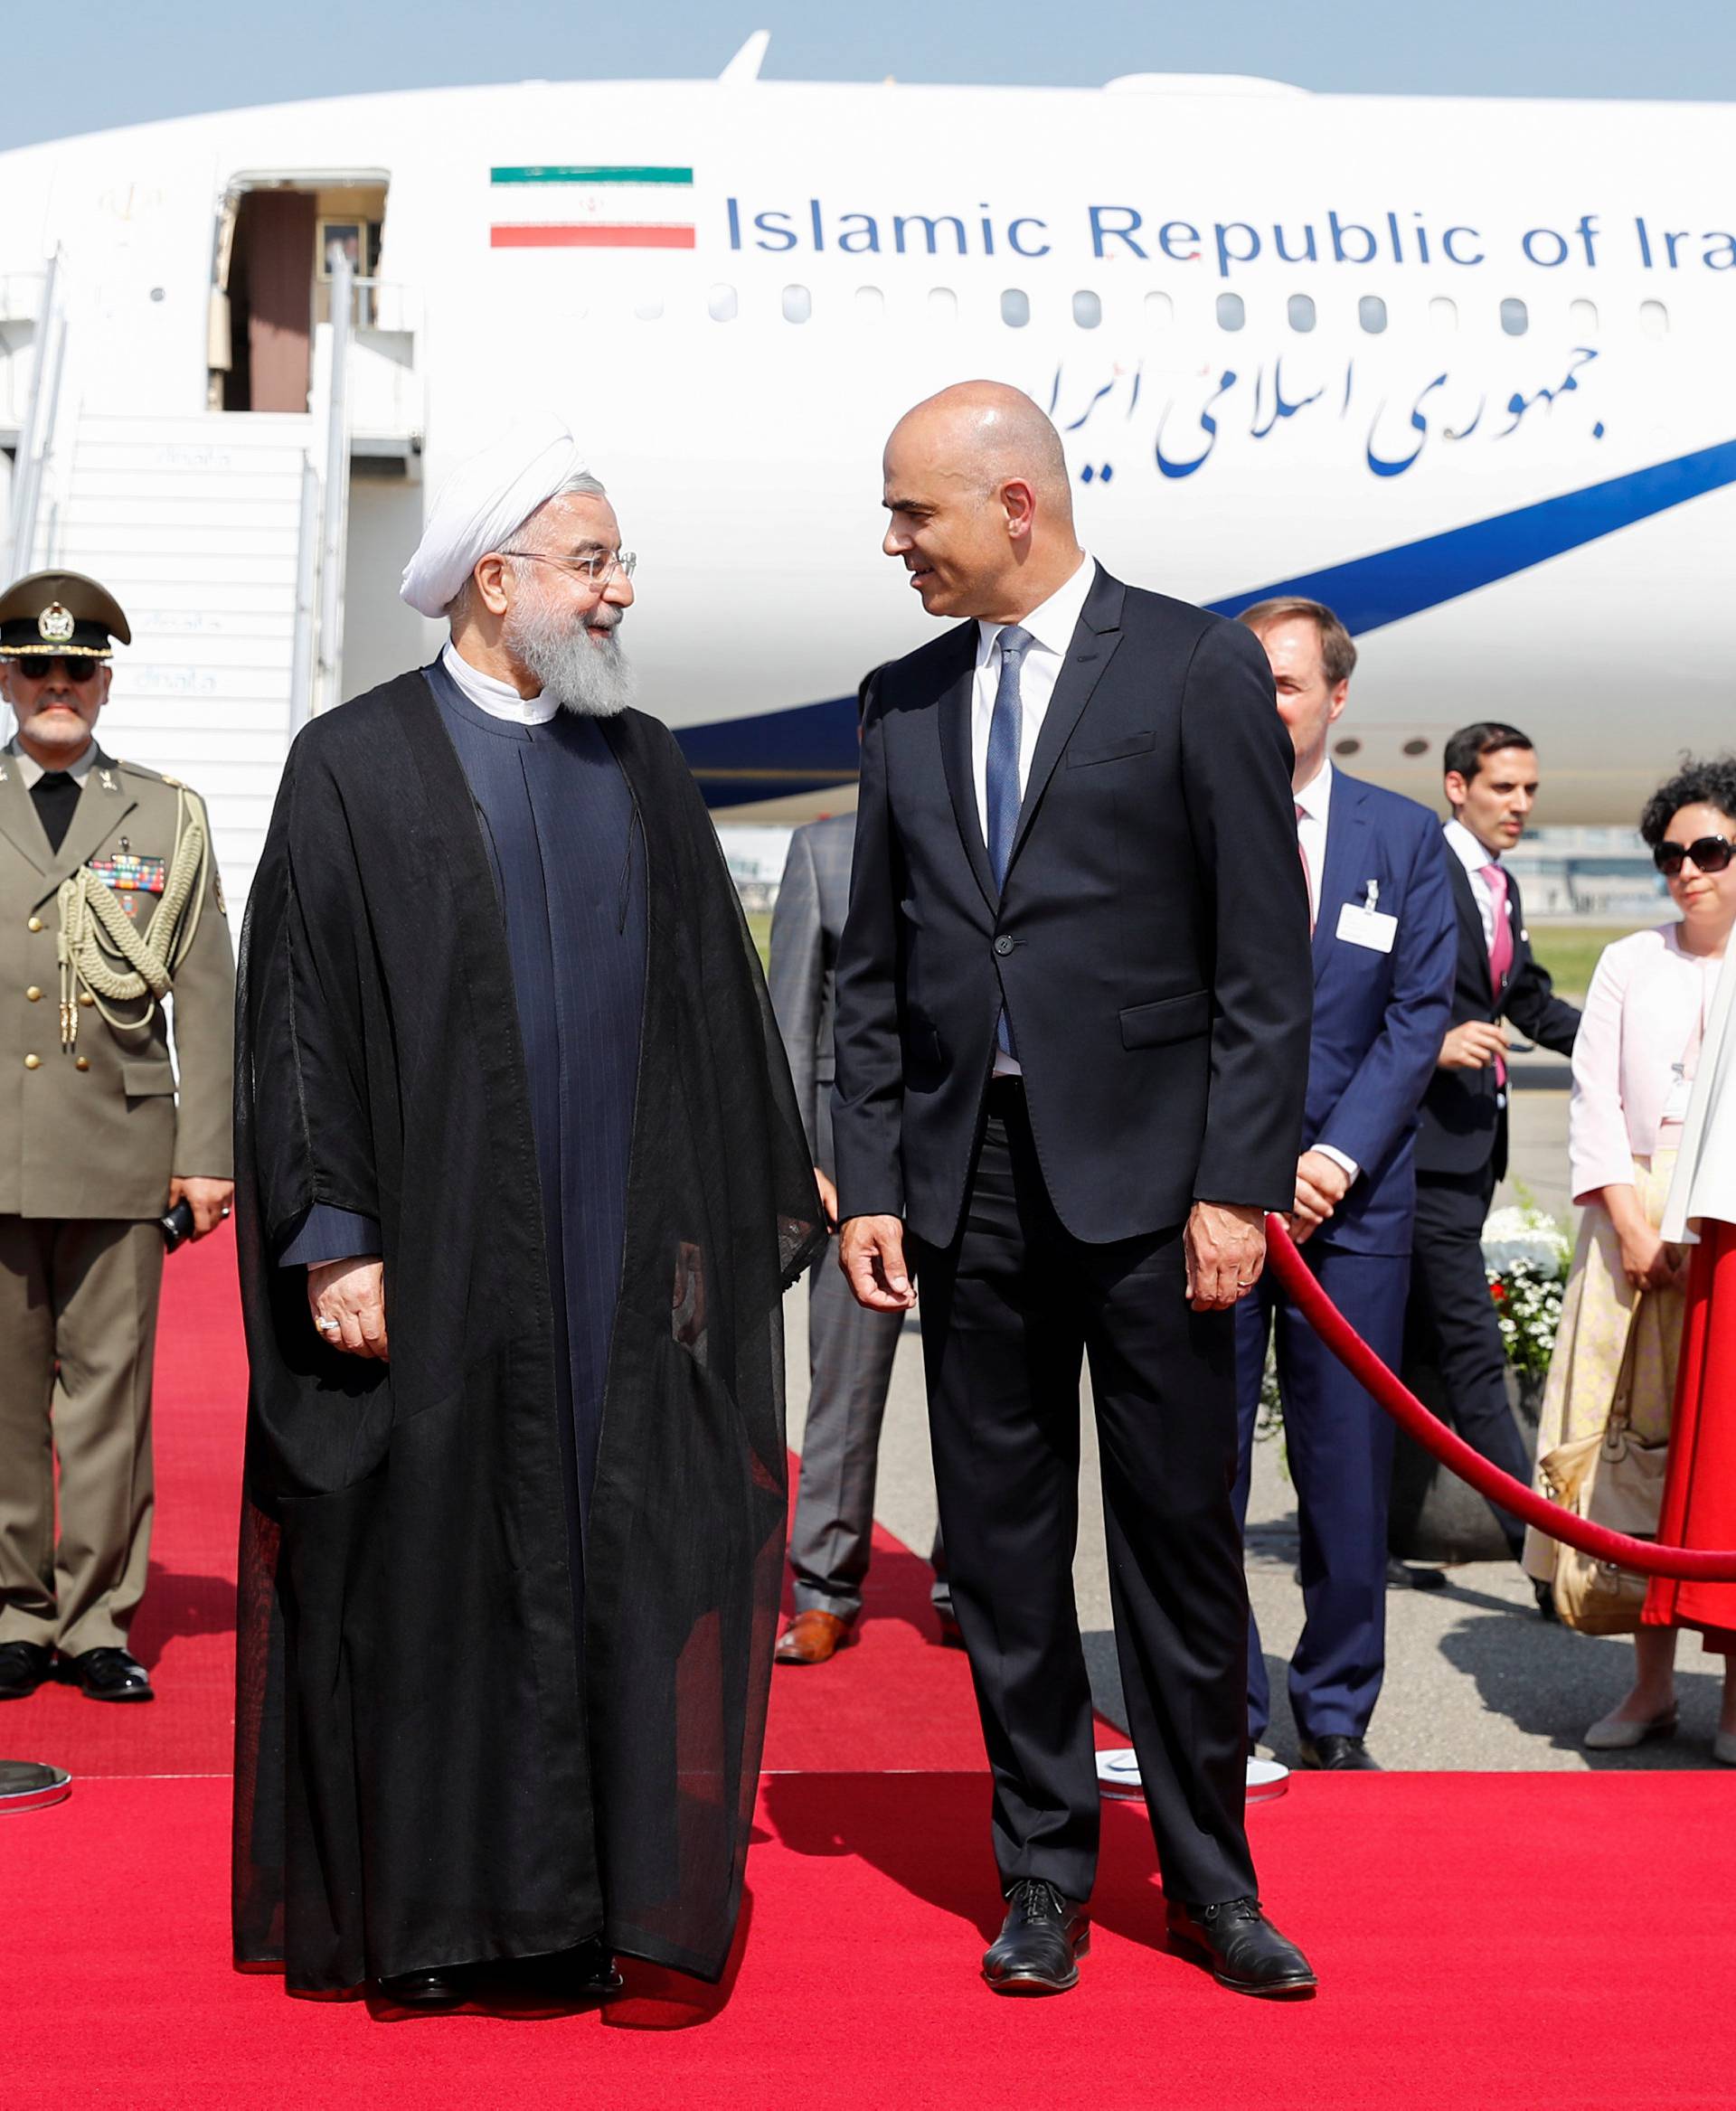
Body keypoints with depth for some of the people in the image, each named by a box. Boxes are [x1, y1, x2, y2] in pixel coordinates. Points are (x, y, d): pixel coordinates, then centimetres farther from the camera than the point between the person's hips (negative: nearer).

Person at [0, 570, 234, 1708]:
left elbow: (207, 999, 8)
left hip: (123, 1150, 0)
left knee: (111, 1390, 2)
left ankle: (98, 1619, 9)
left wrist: (209, 1153, 1)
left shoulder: (169, 816, 10)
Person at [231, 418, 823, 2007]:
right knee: (437, 1567, 2)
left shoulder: (645, 769, 13)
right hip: (434, 1262, -4)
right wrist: (332, 1242, -10)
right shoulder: (356, 767, -1)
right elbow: (298, 1016, -4)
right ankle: (431, 1909, 13)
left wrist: (764, 1205, 12)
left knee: (630, 1562, 3)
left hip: (625, 1260, 4)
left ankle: (620, 1896, 12)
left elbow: (718, 1004, 15)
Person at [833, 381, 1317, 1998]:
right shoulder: (904, 703, 11)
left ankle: (1207, 1877, 18)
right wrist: (868, 1183, 4)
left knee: (1180, 1536, 4)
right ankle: (1043, 1876, 20)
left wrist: (1238, 1183, -11)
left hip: (1146, 1175, -4)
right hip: (968, 1182, 4)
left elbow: (1266, 956, -5)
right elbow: (873, 972, 13)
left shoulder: (1197, 669, -3)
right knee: (1000, 1544, 8)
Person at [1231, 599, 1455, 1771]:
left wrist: (1337, 1158, -8)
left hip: (1353, 1198, 1)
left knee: (1349, 1471, 5)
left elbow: (1418, 1012, 3)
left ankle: (1338, 1717, 17)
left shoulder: (1405, 834, 7)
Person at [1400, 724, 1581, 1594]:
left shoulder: (1501, 887, 17)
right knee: (1473, 1352, -8)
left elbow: (1533, 1005, 23)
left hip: (1475, 1140, 9)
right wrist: (1435, 1043, -26)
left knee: (1417, 1341, 13)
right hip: (1430, 1137, -9)